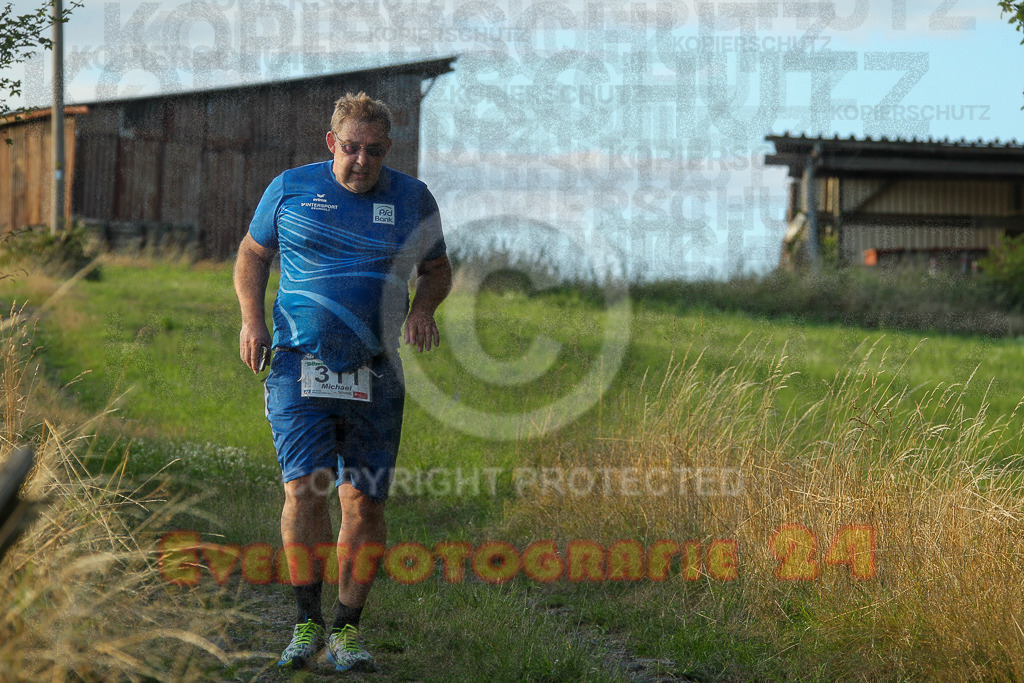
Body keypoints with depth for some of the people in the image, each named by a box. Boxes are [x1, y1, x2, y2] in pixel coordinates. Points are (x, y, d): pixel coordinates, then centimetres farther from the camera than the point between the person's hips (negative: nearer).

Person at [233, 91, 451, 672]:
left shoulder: (413, 199, 9)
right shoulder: (291, 189, 6)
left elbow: (438, 269, 19)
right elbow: (253, 254, 17)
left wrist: (423, 309, -2)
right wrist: (251, 318, 1)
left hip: (376, 375, 1)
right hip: (300, 364, -1)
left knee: (365, 502, -1)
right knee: (304, 488, -13)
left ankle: (348, 630, 9)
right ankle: (307, 621, -2)